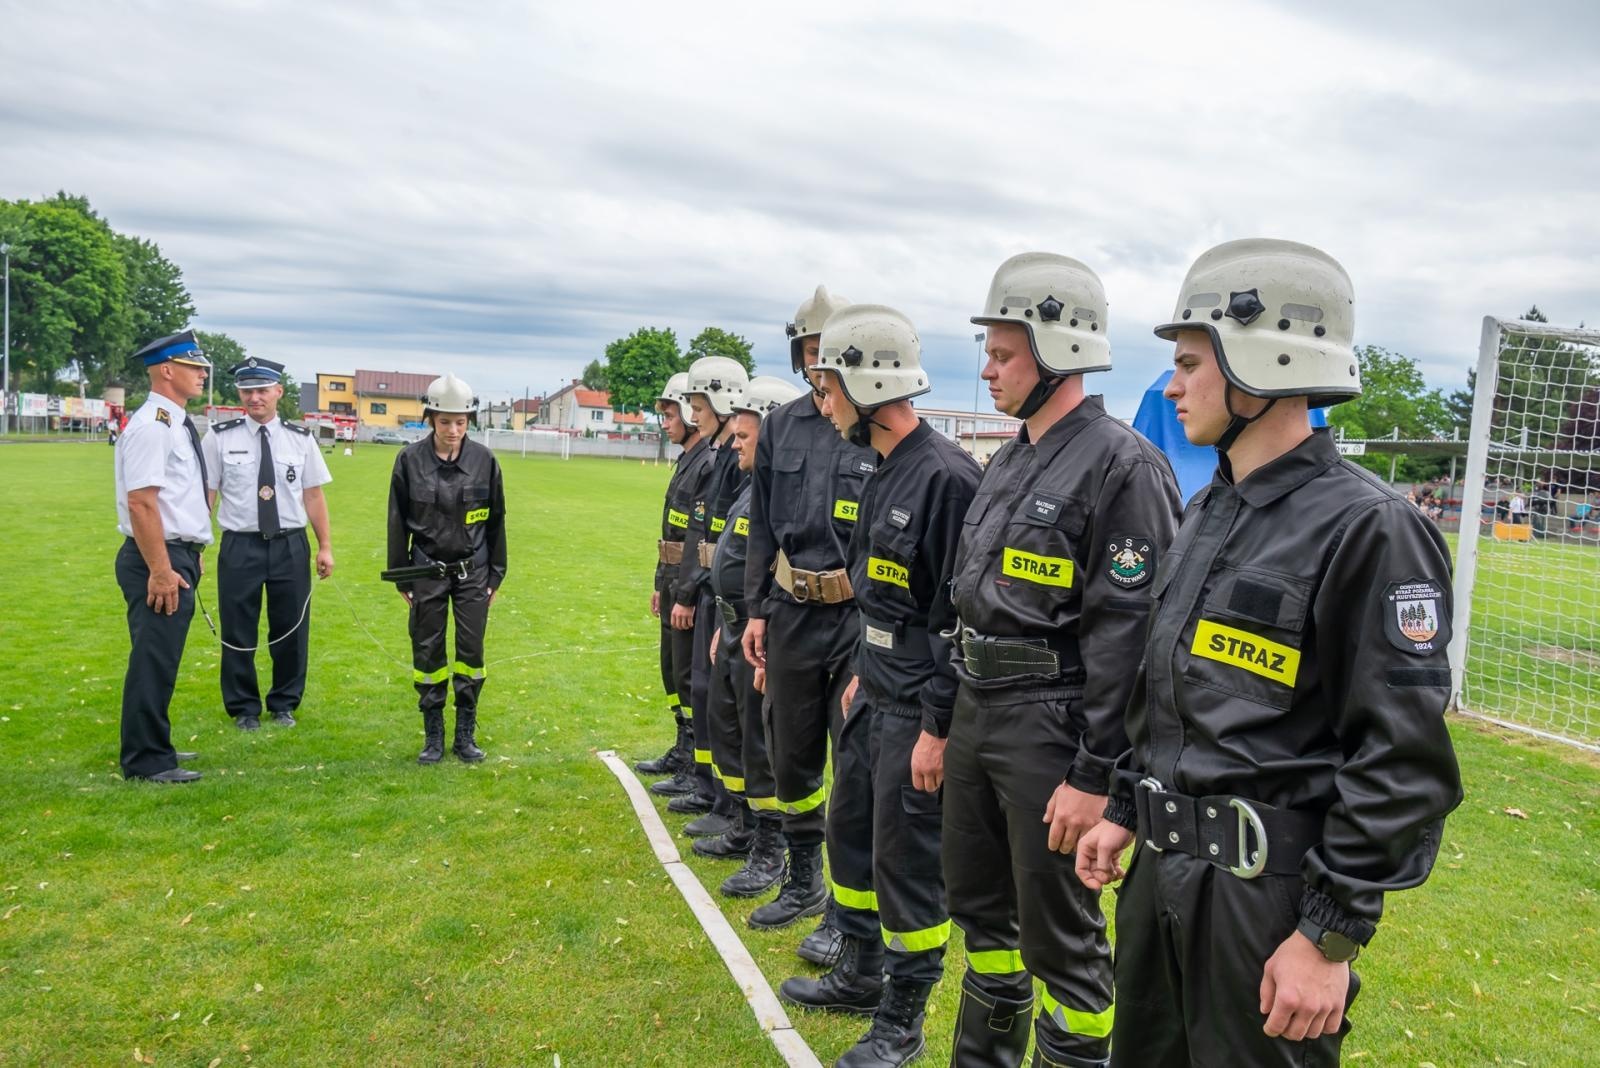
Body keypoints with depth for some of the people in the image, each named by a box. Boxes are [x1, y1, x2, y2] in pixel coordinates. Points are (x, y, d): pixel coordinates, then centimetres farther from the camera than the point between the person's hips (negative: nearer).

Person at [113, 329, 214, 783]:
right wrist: (160, 570, -23)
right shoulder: (151, 426, -16)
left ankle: (153, 747, 29)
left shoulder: (177, 424, 14)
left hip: (179, 557, 10)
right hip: (160, 561, -10)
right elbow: (141, 503, -22)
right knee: (154, 659, -3)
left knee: (162, 658, 17)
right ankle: (146, 761, 6)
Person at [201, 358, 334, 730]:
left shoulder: (301, 438, 3)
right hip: (240, 546, -1)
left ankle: (285, 704, 28)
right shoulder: (220, 438, -1)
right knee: (238, 631, 7)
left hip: (291, 546, 1)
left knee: (291, 630, 10)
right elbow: (205, 494, -2)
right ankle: (245, 709, 24)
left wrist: (325, 546, 2)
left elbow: (313, 495, 4)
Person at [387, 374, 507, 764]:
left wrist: (496, 575, 5)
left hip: (473, 571, 0)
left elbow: (496, 521, 4)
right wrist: (400, 578, 3)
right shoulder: (410, 460, -6)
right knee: (427, 653, 6)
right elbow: (398, 522, 2)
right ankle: (433, 737, 19)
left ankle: (466, 735, 17)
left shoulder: (484, 460, -5)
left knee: (471, 652, 4)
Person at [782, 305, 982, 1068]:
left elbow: (961, 618, -22)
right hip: (873, 695, 10)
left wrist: (937, 729, -20)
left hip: (917, 709, -10)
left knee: (908, 862, 4)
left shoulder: (946, 477, -21)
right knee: (849, 832, 21)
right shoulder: (885, 474, 10)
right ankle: (860, 975, 41)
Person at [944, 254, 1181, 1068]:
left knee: (1058, 933, 5)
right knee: (979, 904, 20)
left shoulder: (1122, 466, -15)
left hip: (1050, 726, -9)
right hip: (976, 715, 9)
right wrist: (941, 720, 17)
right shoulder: (1008, 462, 12)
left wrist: (1094, 776, -19)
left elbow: (1129, 633, -19)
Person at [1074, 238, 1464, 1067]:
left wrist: (1332, 938, -17)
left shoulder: (1367, 527, -17)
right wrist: (1125, 811, 15)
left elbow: (1402, 766, -19)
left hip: (1269, 887, -8)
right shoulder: (1209, 510, 9)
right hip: (1161, 869, 8)